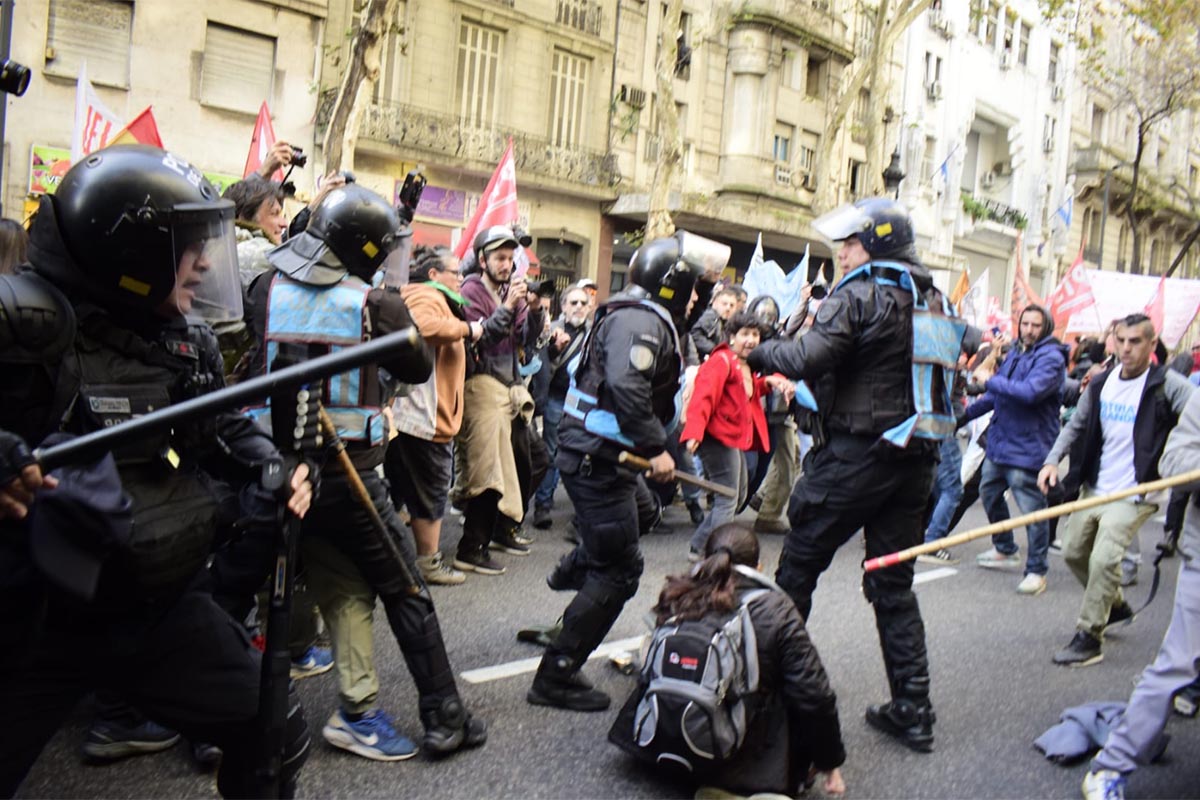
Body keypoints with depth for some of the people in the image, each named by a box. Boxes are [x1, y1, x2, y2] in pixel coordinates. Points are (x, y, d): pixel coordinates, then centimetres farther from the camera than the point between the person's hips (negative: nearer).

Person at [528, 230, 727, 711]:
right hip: (599, 456, -11)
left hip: (598, 454, 11)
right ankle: (556, 677, 1)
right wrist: (656, 448, -26)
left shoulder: (648, 319, 18)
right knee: (618, 571, -5)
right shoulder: (640, 319, -16)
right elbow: (626, 387, -31)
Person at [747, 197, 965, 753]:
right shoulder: (933, 300, 13)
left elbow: (808, 357, -22)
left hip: (855, 453, -7)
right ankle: (913, 711, 16)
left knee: (797, 567, 6)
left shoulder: (858, 295, -11)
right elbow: (953, 363, 19)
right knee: (894, 582, 13)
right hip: (912, 459, 8)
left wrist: (759, 355, -5)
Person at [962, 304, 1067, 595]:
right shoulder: (1014, 354, 13)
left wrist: (991, 381, -19)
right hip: (999, 440, 9)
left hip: (1027, 448, -9)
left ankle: (1036, 571, 9)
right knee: (989, 493, 22)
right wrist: (966, 413, 24)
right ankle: (1004, 550, 41)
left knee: (1032, 510, -5)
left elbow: (1030, 392, -30)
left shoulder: (1051, 358, -14)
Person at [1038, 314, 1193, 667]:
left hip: (1134, 493, -7)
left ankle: (1088, 638, -6)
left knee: (1104, 558, -19)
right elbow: (1075, 426, 14)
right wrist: (1053, 460, -1)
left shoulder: (1169, 384, -10)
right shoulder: (1101, 383, 7)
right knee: (1074, 553, 16)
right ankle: (1115, 606, 41)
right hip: (1094, 488, 7)